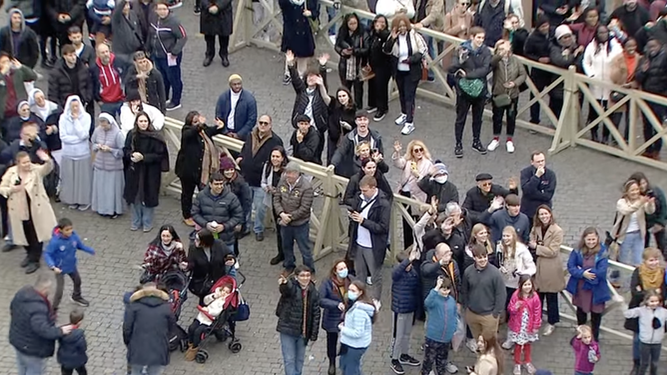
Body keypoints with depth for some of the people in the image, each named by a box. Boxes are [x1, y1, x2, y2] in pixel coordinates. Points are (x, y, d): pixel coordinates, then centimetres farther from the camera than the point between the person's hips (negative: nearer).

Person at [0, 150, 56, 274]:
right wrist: (12, 190, -20)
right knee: (25, 234, 19)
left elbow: (47, 168, -35)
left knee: (36, 234, 5)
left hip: (36, 209, -3)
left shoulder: (36, 170, -14)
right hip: (19, 210, 3)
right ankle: (30, 254, 42)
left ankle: (35, 260, 19)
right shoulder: (11, 172, -5)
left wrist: (47, 160, -58)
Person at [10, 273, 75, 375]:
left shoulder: (22, 293, -10)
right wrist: (60, 331, -28)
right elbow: (42, 329, -41)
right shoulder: (38, 308, -40)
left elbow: (12, 309, 7)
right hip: (33, 349, -9)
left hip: (17, 339, 9)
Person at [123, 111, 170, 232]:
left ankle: (147, 223, 22)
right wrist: (132, 155, -15)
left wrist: (143, 157, -20)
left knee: (148, 197, 4)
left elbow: (160, 154, -12)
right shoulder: (131, 135, -2)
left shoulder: (155, 137, -14)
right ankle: (136, 222, 28)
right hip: (134, 171, 4)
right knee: (134, 196, 12)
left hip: (150, 172, -4)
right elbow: (125, 150, 7)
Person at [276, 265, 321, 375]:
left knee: (300, 360, 16)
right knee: (289, 360, -1)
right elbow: (286, 289, -41)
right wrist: (284, 283, -67)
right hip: (288, 330, -4)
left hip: (303, 332, 4)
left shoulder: (313, 292, -2)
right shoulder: (291, 287, -15)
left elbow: (316, 314, 4)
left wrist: (314, 334, 1)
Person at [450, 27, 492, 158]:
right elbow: (451, 69, -17)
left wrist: (467, 74, -23)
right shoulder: (462, 50, -12)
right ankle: (458, 144, 20)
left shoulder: (485, 52, -7)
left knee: (478, 118, 18)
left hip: (480, 89, 2)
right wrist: (460, 61, -38)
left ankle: (476, 142, 34)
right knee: (461, 118, 9)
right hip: (464, 90, -2)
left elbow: (486, 69, -18)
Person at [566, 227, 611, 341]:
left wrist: (581, 271, -16)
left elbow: (601, 271, -23)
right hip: (580, 288, 4)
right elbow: (571, 266, -10)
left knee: (596, 313, 12)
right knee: (580, 311, 23)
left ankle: (595, 338, 33)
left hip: (596, 289, -3)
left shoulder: (602, 252, -18)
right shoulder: (578, 251, -8)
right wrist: (583, 273, -26)